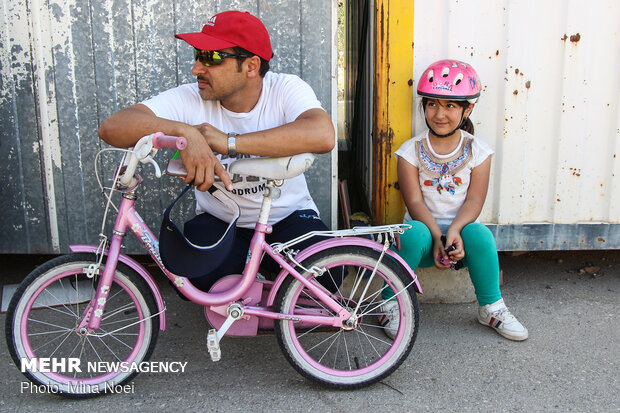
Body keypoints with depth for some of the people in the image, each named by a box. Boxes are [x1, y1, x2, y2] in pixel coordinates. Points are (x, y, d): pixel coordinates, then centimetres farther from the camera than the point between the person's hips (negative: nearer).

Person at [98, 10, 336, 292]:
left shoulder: (286, 89, -14)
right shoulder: (190, 98, -12)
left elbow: (322, 135, -37)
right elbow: (112, 127, -23)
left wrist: (229, 142, -40)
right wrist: (184, 132, -43)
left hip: (288, 216, 0)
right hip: (219, 221, 1)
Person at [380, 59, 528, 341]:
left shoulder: (477, 150, 0)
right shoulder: (411, 150, -2)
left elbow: (474, 201, -7)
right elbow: (415, 202, -9)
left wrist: (454, 230, -26)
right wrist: (437, 236, -24)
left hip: (460, 228, 1)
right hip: (426, 228, -1)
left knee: (479, 234, -32)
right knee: (413, 232, -35)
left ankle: (491, 308, -8)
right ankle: (392, 304, -15)